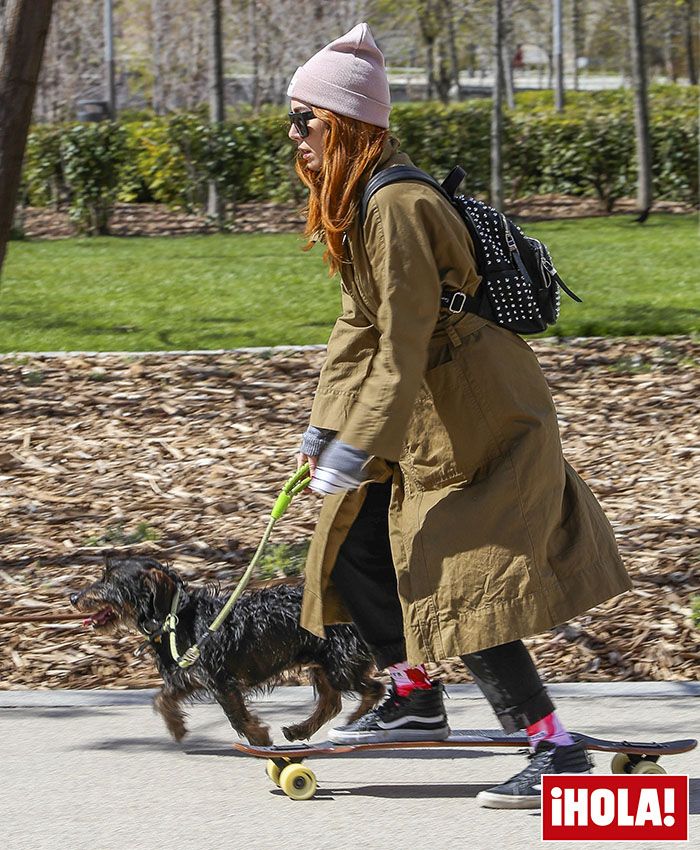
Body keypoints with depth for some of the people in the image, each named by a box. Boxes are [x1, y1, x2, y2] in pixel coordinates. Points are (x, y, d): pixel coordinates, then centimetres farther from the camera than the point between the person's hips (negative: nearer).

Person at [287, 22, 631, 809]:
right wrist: (324, 426, 12)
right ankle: (415, 699, 28)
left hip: (480, 421, -10)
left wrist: (356, 448, -24)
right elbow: (359, 325, 16)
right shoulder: (354, 205, 9)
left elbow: (404, 347, -26)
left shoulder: (397, 207, -23)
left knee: (464, 587, -13)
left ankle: (557, 749, -11)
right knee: (357, 548, 14)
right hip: (430, 424, 10)